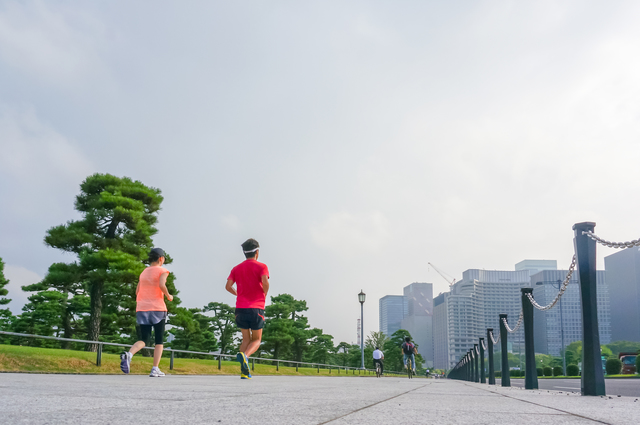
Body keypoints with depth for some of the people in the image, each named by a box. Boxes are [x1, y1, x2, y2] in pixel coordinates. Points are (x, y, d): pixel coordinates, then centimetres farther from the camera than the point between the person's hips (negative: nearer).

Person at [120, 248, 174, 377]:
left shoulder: (143, 272, 16)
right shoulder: (162, 271, -1)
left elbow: (137, 291, 17)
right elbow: (161, 285, -20)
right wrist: (169, 296, -4)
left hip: (142, 309, 5)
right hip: (157, 309, -5)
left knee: (143, 340, 6)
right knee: (159, 340, 6)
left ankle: (128, 354, -23)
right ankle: (155, 369, -1)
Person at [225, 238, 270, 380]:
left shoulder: (236, 269, 12)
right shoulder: (261, 267, 0)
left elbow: (228, 286, 1)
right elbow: (265, 283, -17)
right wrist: (264, 295, 2)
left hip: (240, 308, 4)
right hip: (256, 308, -4)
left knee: (246, 339, 14)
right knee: (256, 340, 8)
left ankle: (244, 371, 0)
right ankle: (244, 355, -24)